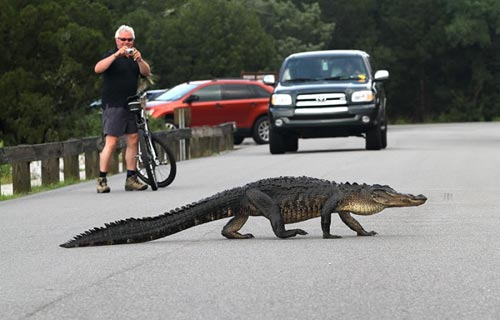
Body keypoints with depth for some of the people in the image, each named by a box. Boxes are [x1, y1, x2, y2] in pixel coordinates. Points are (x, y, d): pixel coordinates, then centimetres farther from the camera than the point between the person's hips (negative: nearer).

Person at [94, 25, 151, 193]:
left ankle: (131, 179, 10)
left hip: (131, 105, 6)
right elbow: (98, 69, -19)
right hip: (113, 105, -6)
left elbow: (147, 73, 1)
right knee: (111, 143, -11)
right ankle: (101, 180, -8)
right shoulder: (111, 56, 0)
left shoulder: (135, 57, 16)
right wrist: (116, 55, -28)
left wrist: (139, 60, -19)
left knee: (133, 140, 4)